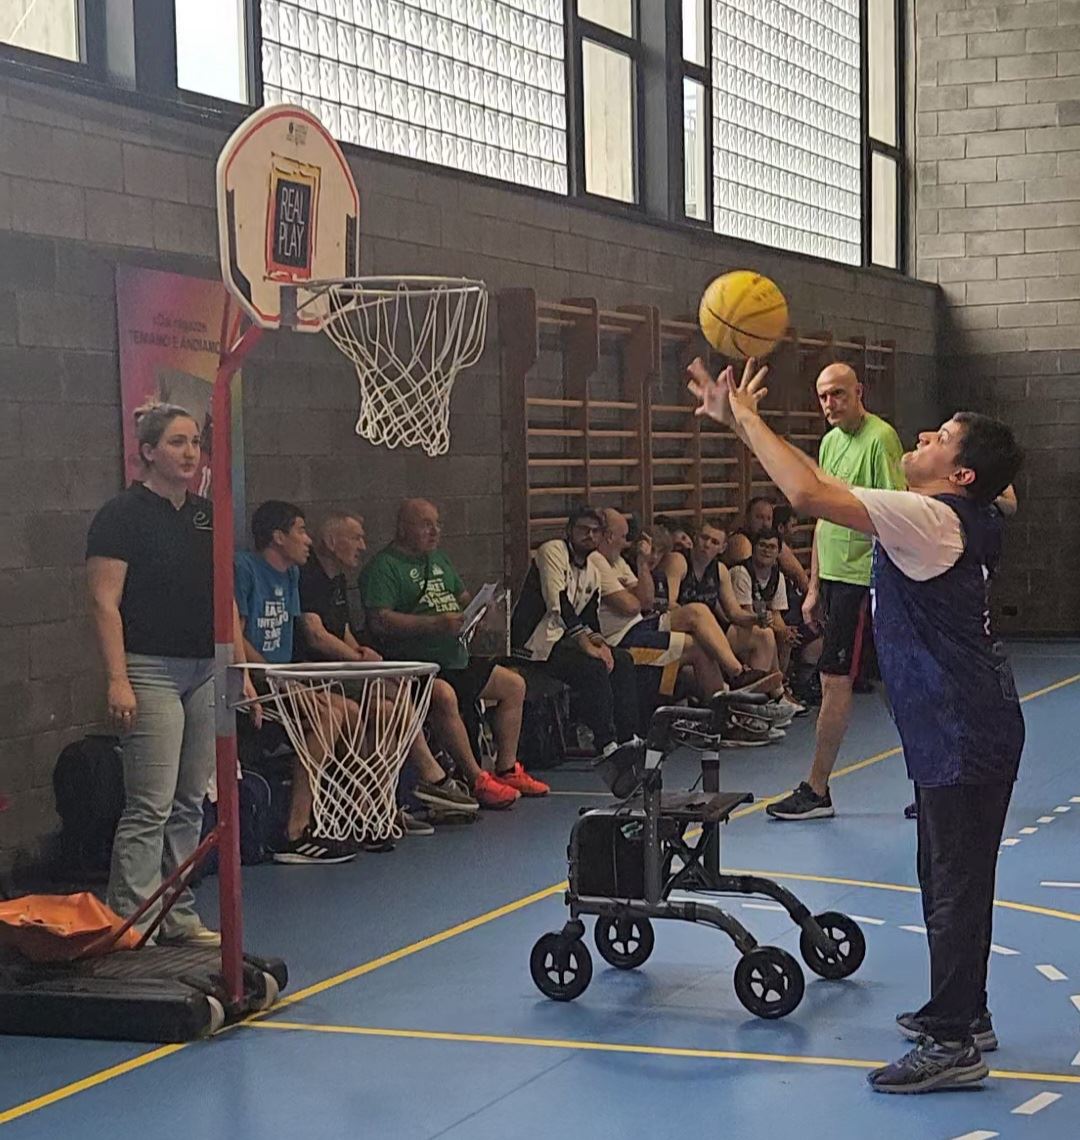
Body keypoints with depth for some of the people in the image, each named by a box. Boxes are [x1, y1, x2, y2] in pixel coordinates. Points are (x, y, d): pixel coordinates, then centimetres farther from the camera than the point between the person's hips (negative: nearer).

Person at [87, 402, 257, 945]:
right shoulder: (122, 515, -7)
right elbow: (106, 604, -12)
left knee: (190, 804, 10)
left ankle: (178, 916, 18)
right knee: (150, 807, -9)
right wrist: (117, 680, -19)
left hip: (206, 672, 7)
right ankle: (131, 926, -4)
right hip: (152, 672, -7)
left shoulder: (208, 515, 14)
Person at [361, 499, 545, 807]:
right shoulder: (383, 568, -9)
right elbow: (380, 621, -20)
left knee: (513, 686, 11)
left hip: (457, 658, 10)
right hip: (416, 663, -10)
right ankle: (477, 781, -27)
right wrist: (435, 623, -26)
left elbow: (463, 595, 29)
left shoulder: (438, 558, 20)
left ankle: (506, 770, 18)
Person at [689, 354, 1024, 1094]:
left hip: (964, 733, -10)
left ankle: (954, 1044, 0)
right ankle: (963, 1014, 29)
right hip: (959, 727, 10)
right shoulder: (944, 519, 9)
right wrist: (742, 422, 9)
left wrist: (747, 418, -15)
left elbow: (811, 494, -27)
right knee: (951, 877, 18)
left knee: (956, 883, -5)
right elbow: (826, 487, 12)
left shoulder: (931, 519, -19)